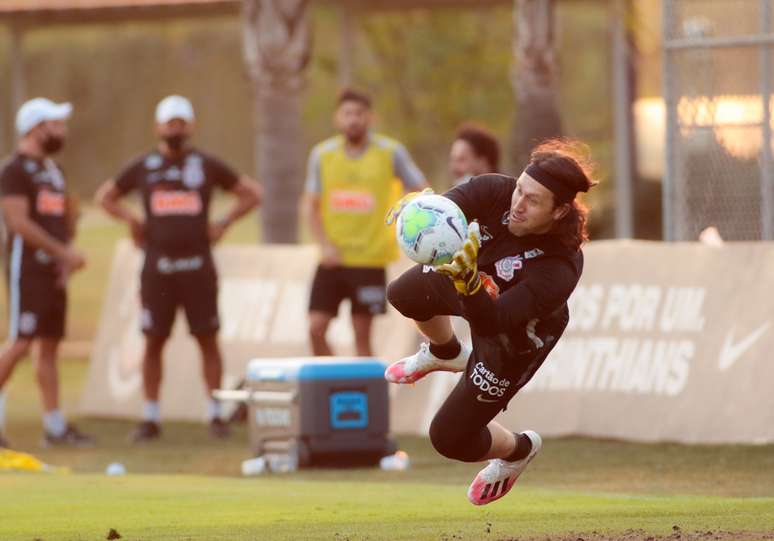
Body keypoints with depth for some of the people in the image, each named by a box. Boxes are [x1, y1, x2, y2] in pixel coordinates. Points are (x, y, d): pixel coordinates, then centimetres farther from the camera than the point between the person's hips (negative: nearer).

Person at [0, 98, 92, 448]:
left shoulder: (52, 169, 17)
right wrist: (64, 252, -18)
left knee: (50, 345, 8)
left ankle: (55, 426, 10)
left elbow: (67, 216, 26)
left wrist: (67, 257, 10)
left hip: (53, 270, 9)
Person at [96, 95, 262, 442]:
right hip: (158, 266, 1)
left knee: (207, 339, 0)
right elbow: (105, 196, 20)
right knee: (154, 341, 2)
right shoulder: (143, 167, 8)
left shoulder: (207, 166, 5)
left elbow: (251, 194, 12)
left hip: (197, 266, -1)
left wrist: (223, 224, 2)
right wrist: (131, 221, 5)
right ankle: (150, 418, 8)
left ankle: (215, 414, 6)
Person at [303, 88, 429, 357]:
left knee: (362, 335, 3)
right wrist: (325, 244, -7)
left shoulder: (391, 153, -2)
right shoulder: (322, 155, 4)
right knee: (316, 328, -7)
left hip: (370, 260, -2)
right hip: (333, 260, 2)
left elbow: (424, 193, 2)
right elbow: (312, 206, 8)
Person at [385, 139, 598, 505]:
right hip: (473, 284, 5)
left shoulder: (560, 268, -43)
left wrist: (467, 279, -67)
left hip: (515, 341, -5)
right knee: (406, 293, -21)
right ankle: (445, 354, 17)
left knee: (449, 439, -3)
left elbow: (491, 321, -48)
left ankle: (519, 449, 36)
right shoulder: (498, 193, -30)